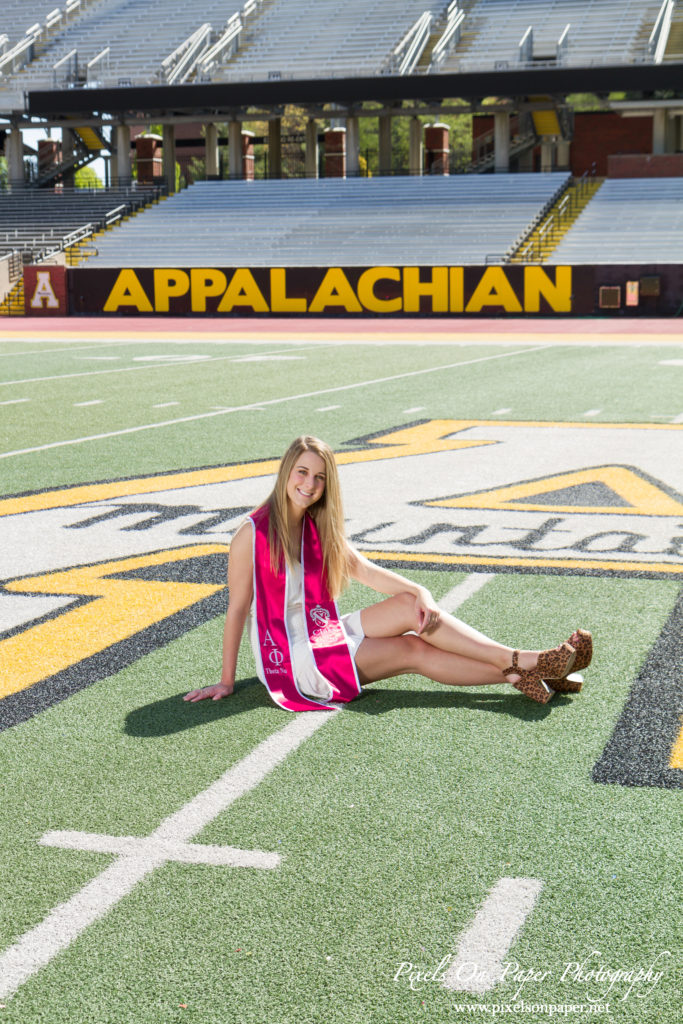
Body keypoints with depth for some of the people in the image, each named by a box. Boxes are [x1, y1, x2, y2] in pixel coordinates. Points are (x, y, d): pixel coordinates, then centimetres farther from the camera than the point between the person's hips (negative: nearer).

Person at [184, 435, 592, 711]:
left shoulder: (318, 528, 8)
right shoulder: (253, 534, -13)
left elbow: (364, 569, 1)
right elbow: (237, 608, -10)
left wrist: (419, 591, -16)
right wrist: (226, 682, -7)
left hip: (326, 634, 6)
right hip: (290, 656, -6)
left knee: (410, 606, -17)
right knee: (412, 650, -19)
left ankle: (517, 671, -22)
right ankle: (521, 664, -18)